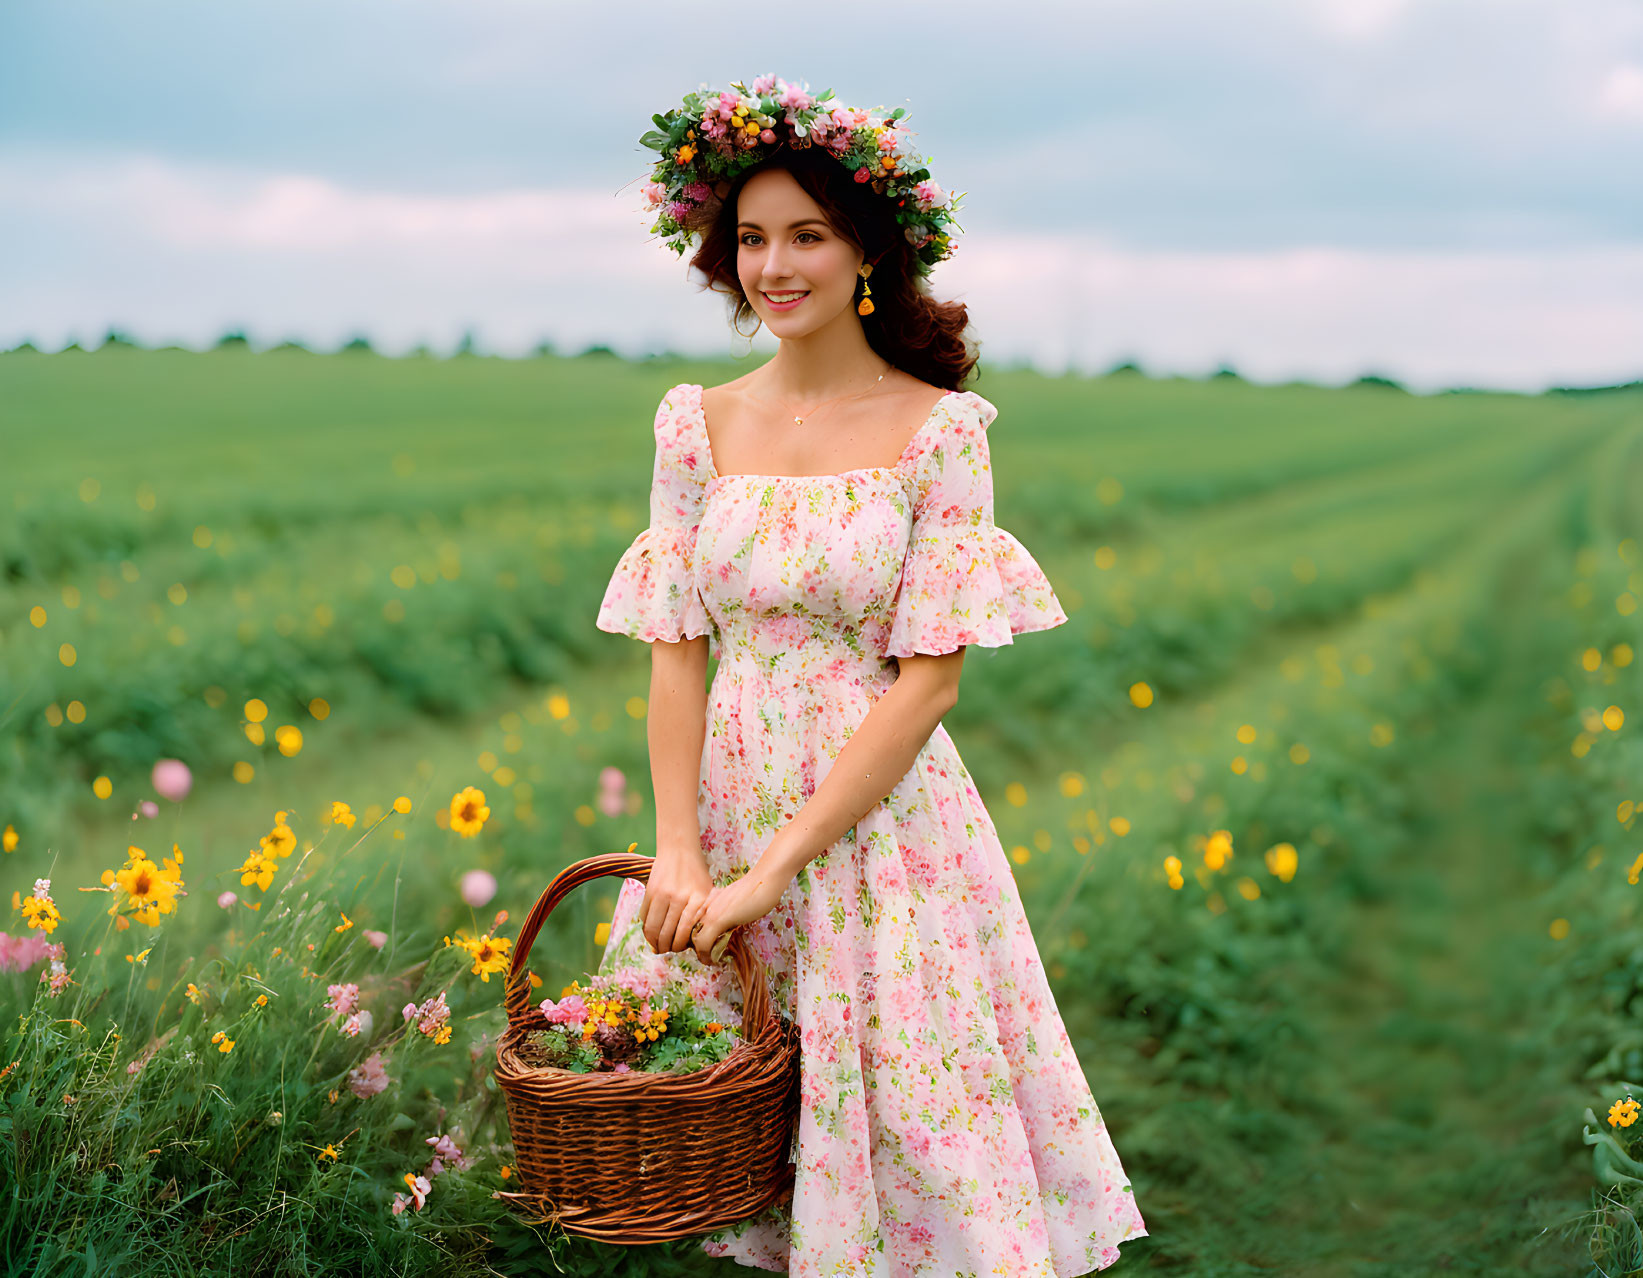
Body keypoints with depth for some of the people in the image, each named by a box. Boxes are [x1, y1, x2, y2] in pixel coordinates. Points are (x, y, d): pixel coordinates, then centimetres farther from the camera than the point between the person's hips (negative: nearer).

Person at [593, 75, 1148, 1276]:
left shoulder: (942, 430, -7)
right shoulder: (697, 423, 5)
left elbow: (930, 681, -11)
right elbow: (675, 653, 2)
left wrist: (772, 869, -16)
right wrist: (678, 855, -13)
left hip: (884, 818, -3)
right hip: (724, 799, 3)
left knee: (899, 1114, 1)